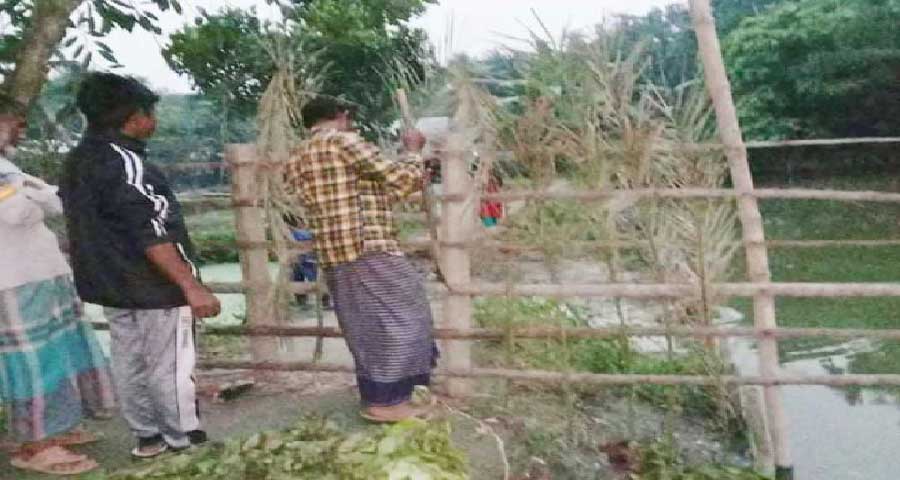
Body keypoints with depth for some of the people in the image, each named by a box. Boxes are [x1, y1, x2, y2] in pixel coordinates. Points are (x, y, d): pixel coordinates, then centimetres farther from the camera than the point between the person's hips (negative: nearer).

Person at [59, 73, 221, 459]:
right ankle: (187, 442, 11)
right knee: (170, 367, 1)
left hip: (111, 284, 9)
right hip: (152, 286, -9)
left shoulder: (77, 161, 10)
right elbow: (151, 232, -27)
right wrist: (191, 286, -28)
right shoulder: (123, 160, -21)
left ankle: (148, 437, 27)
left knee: (129, 365, 15)